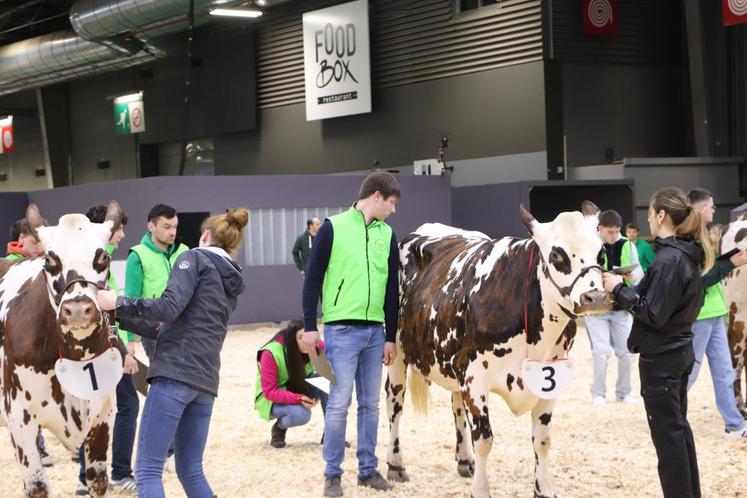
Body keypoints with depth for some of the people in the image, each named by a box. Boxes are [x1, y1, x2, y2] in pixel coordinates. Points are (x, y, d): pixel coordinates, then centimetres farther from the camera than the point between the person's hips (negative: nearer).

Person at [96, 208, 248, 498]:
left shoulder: (195, 259, 2)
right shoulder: (233, 282, 24)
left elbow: (170, 307, -14)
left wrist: (118, 303, -9)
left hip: (175, 374, -8)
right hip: (206, 382, 8)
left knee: (147, 470, -8)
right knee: (191, 471, 15)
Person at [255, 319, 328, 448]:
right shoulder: (271, 353, -27)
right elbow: (269, 391, -25)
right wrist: (298, 399, -39)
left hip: (301, 390, 5)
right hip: (272, 399, -5)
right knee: (301, 413, -36)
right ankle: (279, 428, -2)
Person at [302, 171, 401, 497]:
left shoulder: (387, 235, 11)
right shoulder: (334, 228, -3)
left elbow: (392, 289, 14)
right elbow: (313, 279, -2)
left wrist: (391, 336, 12)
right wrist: (310, 325, -6)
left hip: (375, 331, 5)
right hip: (342, 329, -5)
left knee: (370, 403, 10)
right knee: (339, 403, -2)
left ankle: (368, 469, 19)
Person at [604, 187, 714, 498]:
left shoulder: (668, 260, -22)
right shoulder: (687, 254, 7)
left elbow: (652, 314, -22)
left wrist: (619, 289, -13)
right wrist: (627, 289, 5)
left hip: (660, 358, -10)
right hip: (680, 351, 10)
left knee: (667, 433, -1)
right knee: (678, 427, 19)